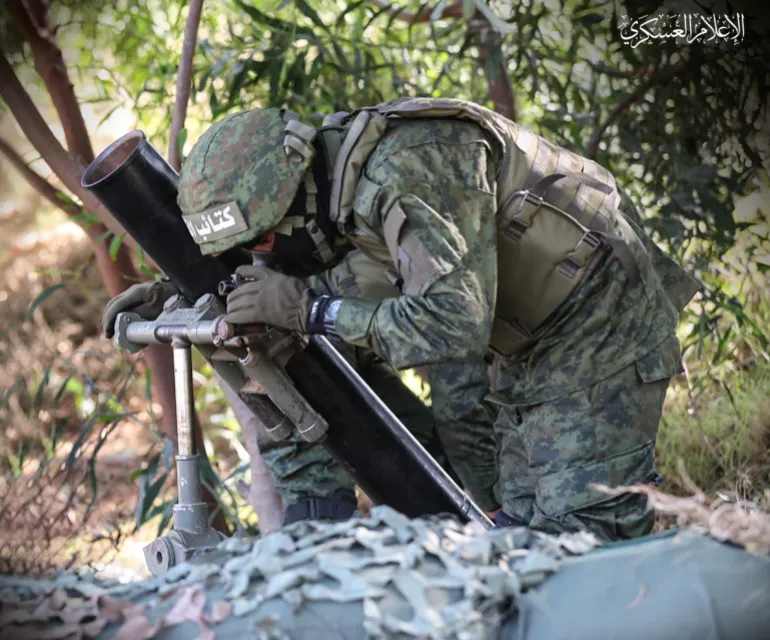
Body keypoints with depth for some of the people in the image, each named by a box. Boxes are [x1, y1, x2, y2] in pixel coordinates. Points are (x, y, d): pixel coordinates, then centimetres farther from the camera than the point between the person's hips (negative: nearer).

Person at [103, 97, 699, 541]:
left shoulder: (409, 173, -33)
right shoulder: (339, 193, -4)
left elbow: (454, 321, -41)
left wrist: (309, 309, -34)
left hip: (600, 328, -9)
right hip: (524, 349, 9)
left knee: (585, 535, -12)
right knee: (519, 521, 12)